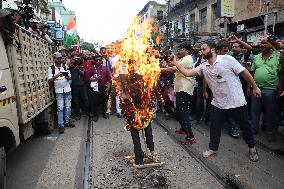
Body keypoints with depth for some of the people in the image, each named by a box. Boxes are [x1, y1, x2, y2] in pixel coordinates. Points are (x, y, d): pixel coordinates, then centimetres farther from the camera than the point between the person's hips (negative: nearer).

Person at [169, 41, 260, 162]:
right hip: (218, 103, 4)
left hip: (237, 102, -3)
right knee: (214, 127, 9)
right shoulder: (203, 67, 0)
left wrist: (255, 87, -3)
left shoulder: (227, 59, -14)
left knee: (245, 126, 15)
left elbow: (244, 73, -8)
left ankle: (252, 148, 40)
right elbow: (187, 73, -4)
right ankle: (213, 148, 32)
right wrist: (175, 63, -11)